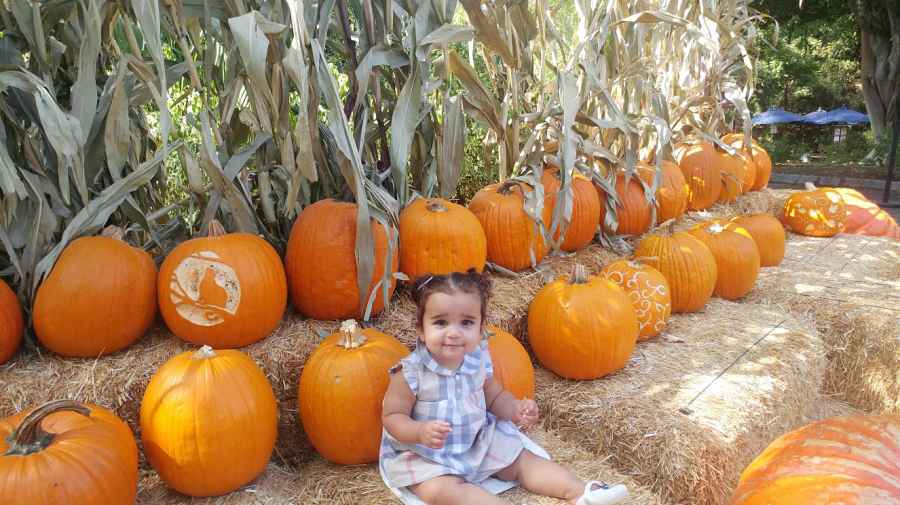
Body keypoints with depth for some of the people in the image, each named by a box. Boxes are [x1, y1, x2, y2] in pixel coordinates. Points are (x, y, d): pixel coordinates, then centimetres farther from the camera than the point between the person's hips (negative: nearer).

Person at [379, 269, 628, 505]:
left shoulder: (478, 360, -6)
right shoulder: (411, 373, -22)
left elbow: (494, 397, 9)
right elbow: (392, 416, -15)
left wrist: (515, 409, -13)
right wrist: (421, 432, -36)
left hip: (477, 441, 6)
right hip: (424, 454, -5)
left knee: (521, 461, 1)